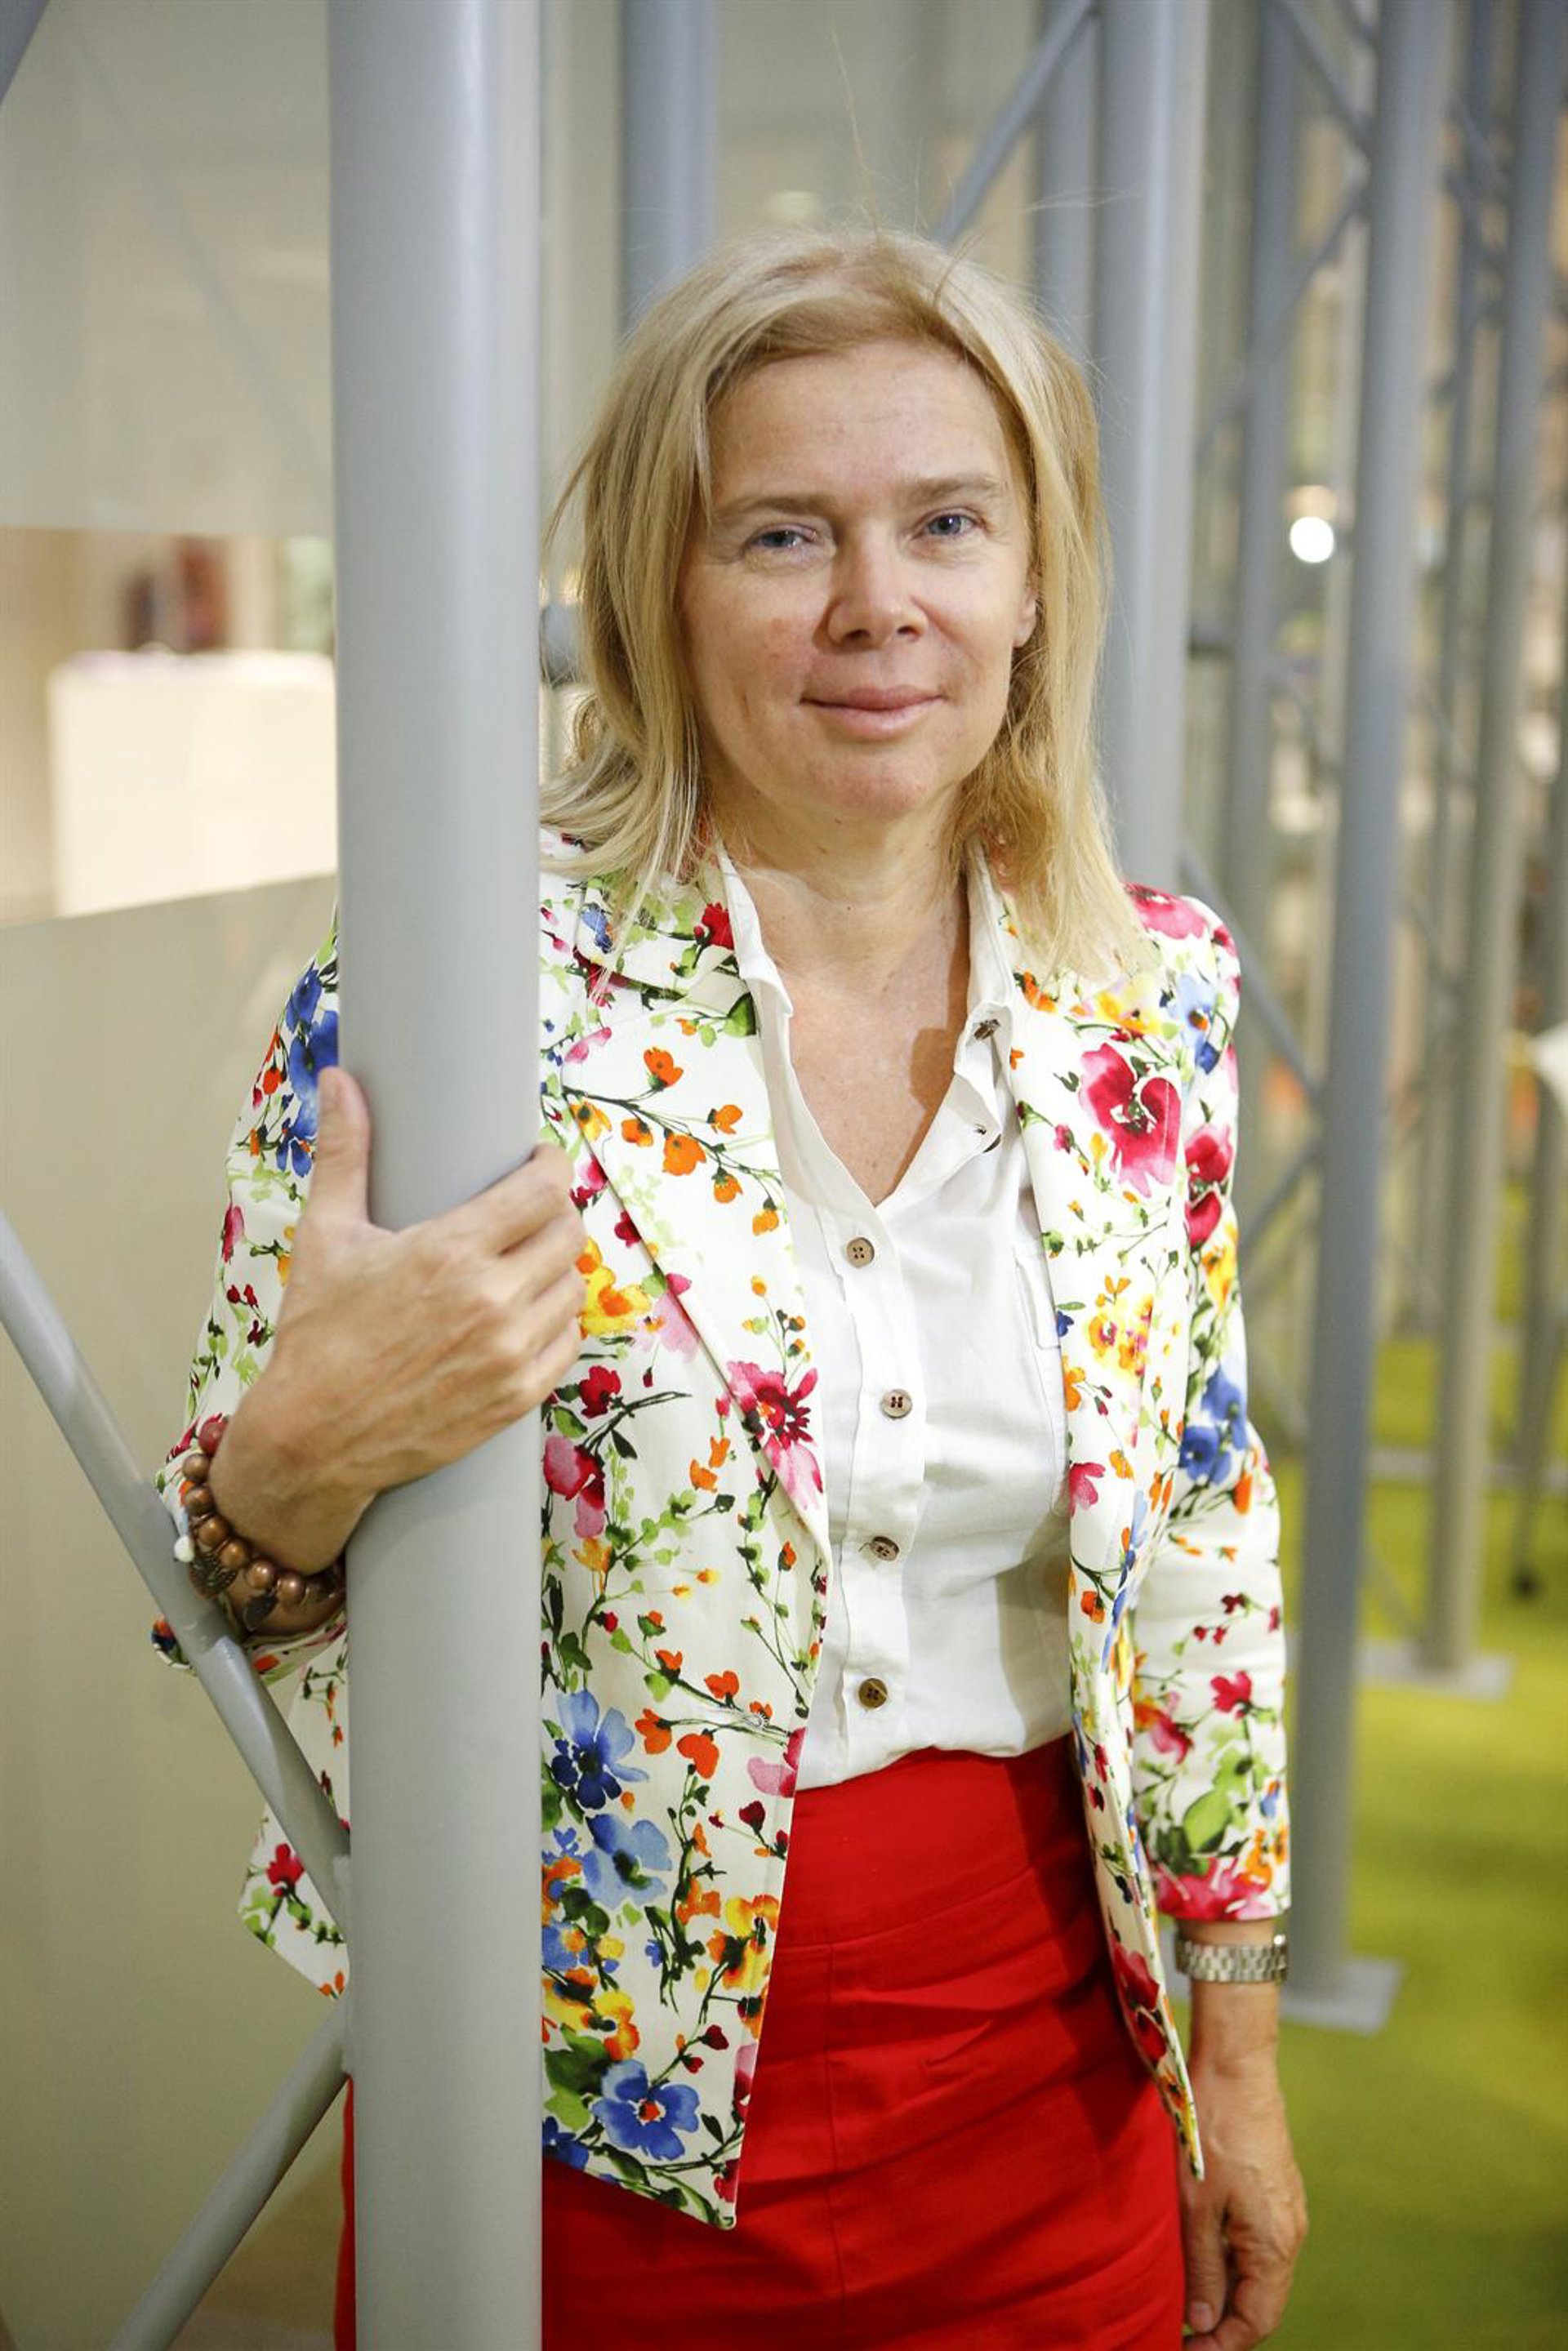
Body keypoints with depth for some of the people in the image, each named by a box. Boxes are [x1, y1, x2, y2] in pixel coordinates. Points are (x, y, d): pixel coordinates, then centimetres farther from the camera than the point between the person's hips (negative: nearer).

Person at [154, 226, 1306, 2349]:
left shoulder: (1154, 996, -4)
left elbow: (1205, 1549, 4)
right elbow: (249, 1557, -8)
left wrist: (1239, 2062, 8)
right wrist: (293, 1457, -31)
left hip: (1051, 2071, 3)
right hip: (598, 2092, -2)